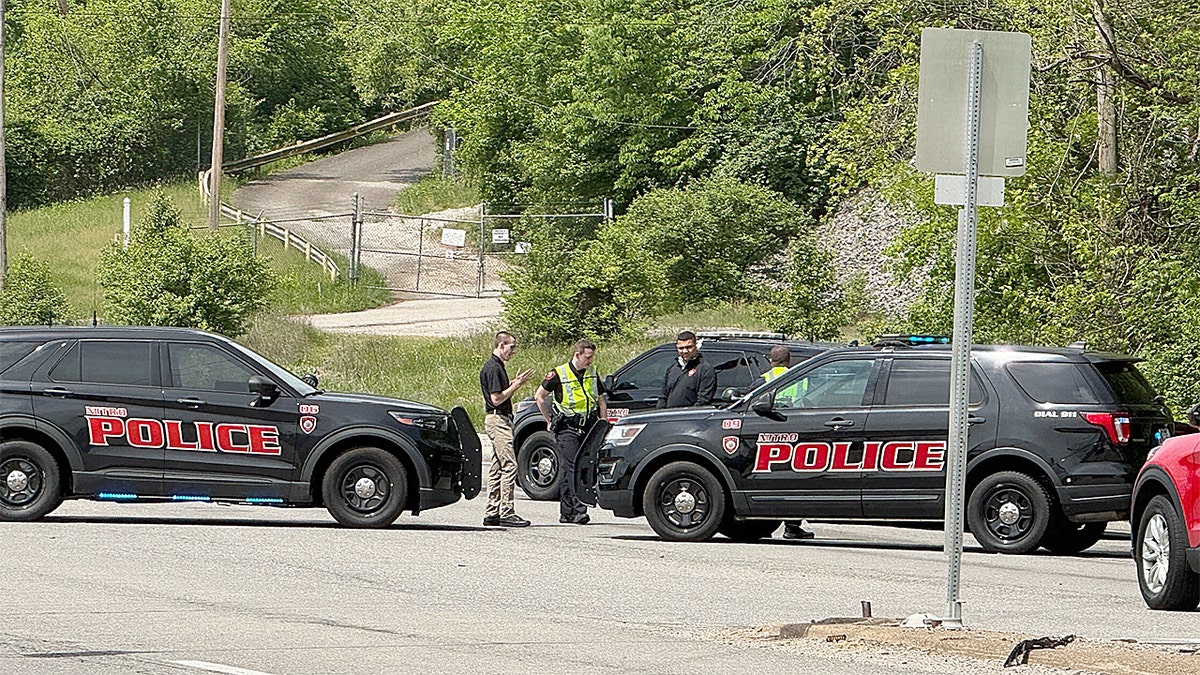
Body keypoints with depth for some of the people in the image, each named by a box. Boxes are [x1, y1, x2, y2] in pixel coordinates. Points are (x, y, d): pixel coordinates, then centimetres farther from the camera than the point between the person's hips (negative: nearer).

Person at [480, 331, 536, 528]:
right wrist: (516, 385, -14)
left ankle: (492, 513, 12)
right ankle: (506, 512, -15)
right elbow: (496, 399, -20)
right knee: (509, 465, -13)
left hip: (501, 420, 11)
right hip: (498, 420, -11)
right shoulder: (492, 368, -15)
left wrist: (515, 383, 10)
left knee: (497, 468, 11)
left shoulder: (498, 366, 17)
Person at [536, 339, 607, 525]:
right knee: (572, 468, -14)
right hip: (567, 428, -5)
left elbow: (601, 401, 22)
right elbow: (539, 397, 5)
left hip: (588, 429, 5)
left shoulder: (592, 374, 11)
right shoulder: (559, 375, -5)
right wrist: (549, 421, 7)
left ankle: (566, 512, 13)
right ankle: (579, 510, -22)